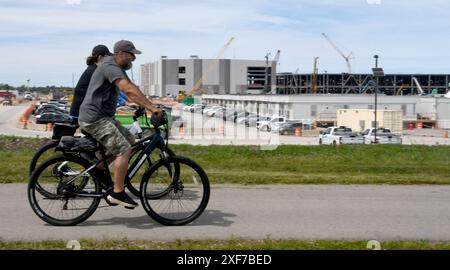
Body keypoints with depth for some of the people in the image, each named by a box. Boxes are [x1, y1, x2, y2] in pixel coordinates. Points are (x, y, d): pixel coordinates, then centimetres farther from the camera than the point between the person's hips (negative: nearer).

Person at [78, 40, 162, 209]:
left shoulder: (117, 68, 17)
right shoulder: (111, 67, -16)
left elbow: (130, 91, 19)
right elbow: (129, 89, -30)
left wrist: (148, 107, 8)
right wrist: (152, 107, -33)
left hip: (103, 117, 11)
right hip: (94, 118, -11)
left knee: (130, 140, 13)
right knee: (124, 149, -17)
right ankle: (117, 193, -13)